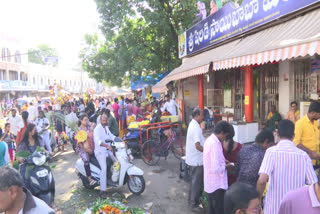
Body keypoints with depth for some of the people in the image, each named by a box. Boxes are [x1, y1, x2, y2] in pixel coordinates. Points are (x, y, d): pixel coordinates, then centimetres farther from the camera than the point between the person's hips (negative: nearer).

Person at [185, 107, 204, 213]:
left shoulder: (193, 124, 8)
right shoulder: (196, 127, -24)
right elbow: (198, 146, -27)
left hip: (194, 158, 10)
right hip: (196, 160, -10)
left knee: (196, 181, 21)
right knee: (196, 182, 3)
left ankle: (193, 200, 35)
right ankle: (193, 204, 16)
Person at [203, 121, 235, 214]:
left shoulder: (209, 140, 5)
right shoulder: (215, 144, -25)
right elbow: (216, 169, -29)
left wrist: (222, 161, 6)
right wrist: (226, 166, -12)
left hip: (209, 184, 9)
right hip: (217, 185, -9)